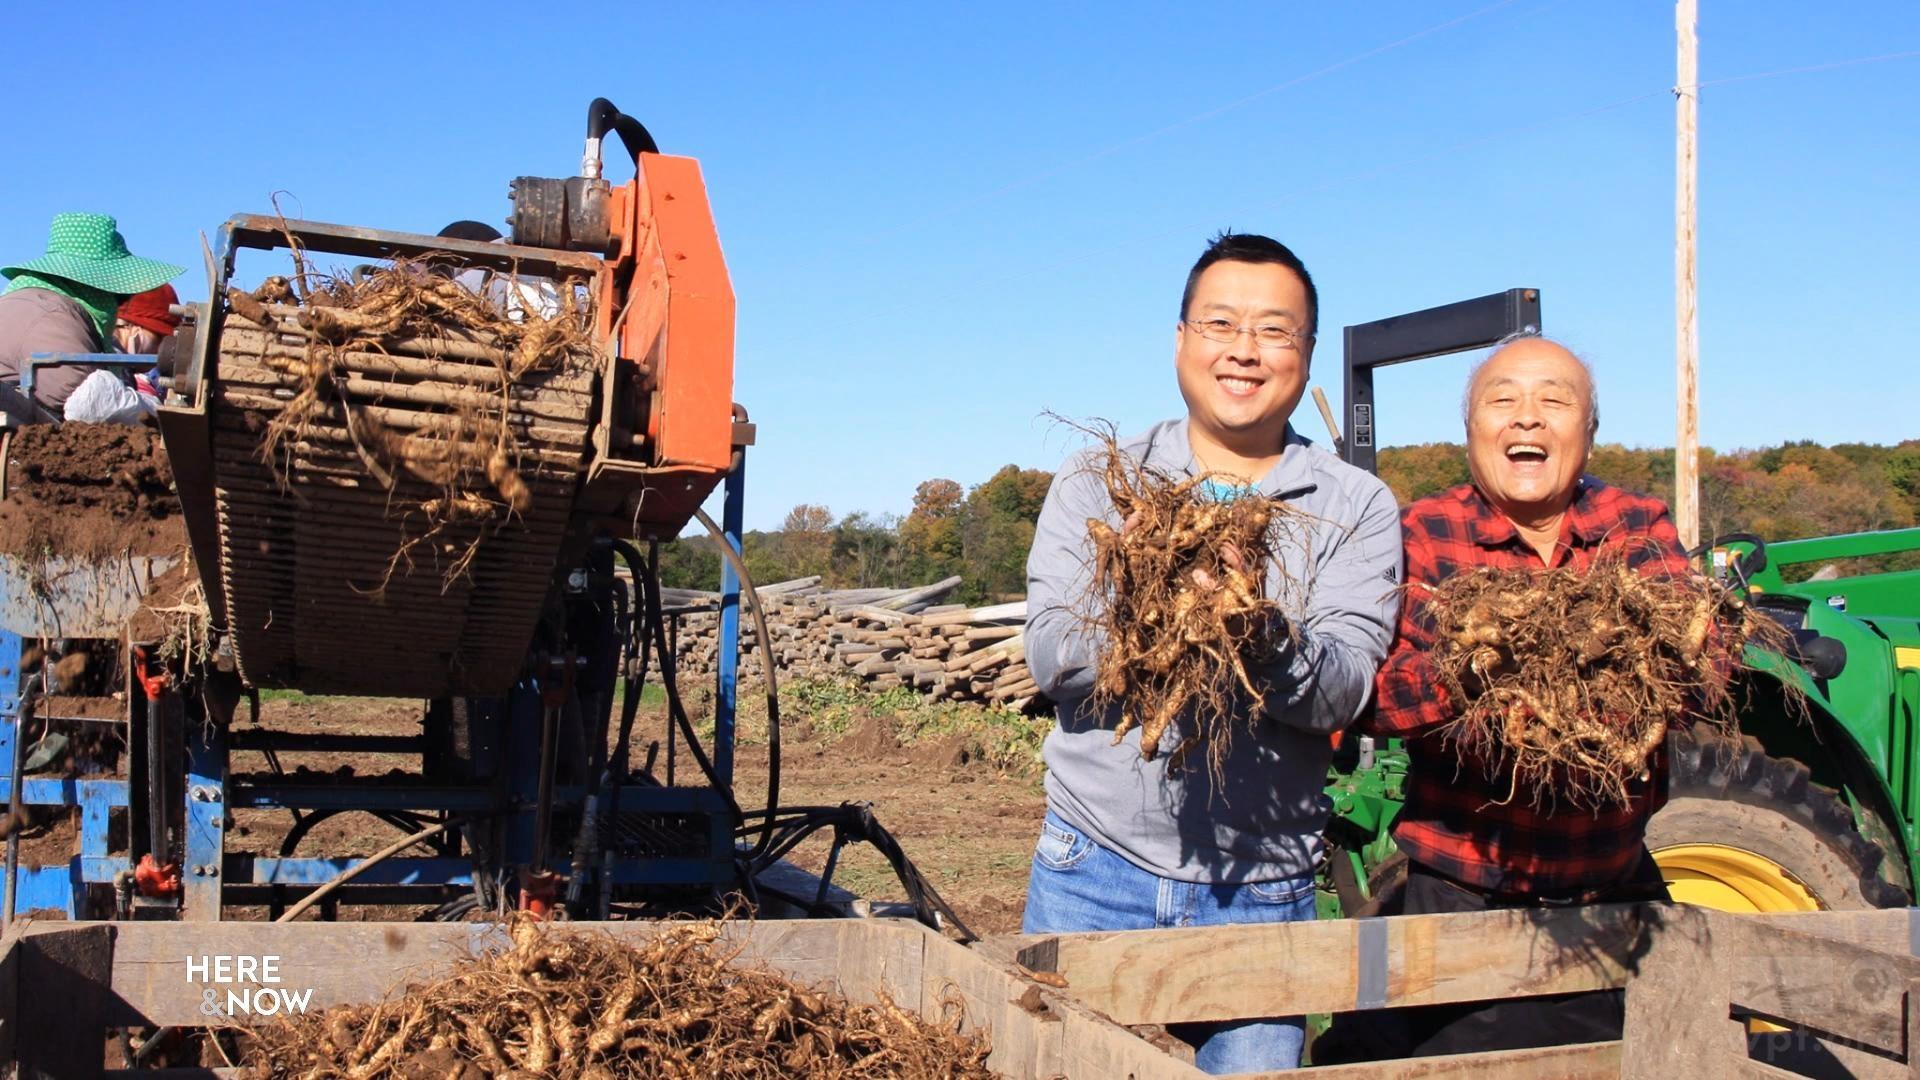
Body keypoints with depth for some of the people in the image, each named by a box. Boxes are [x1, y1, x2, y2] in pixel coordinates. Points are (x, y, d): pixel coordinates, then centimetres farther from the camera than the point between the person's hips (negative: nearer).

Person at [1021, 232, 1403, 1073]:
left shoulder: (1356, 508, 2)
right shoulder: (1097, 481, 5)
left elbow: (1344, 688, -10)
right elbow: (1050, 654, -7)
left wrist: (1267, 638, -31)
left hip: (1263, 890, 0)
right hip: (1096, 871, 1)